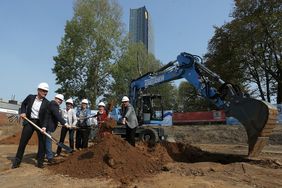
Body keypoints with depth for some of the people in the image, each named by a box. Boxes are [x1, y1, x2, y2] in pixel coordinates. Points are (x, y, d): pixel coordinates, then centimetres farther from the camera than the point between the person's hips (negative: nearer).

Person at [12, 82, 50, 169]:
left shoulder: (46, 103, -7)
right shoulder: (30, 97, -2)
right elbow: (23, 104, 18)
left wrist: (44, 126, -21)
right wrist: (23, 112, 1)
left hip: (40, 123, -1)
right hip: (29, 122, 1)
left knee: (42, 142, 1)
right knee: (23, 141, 6)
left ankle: (40, 162, 14)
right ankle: (17, 161, 22)